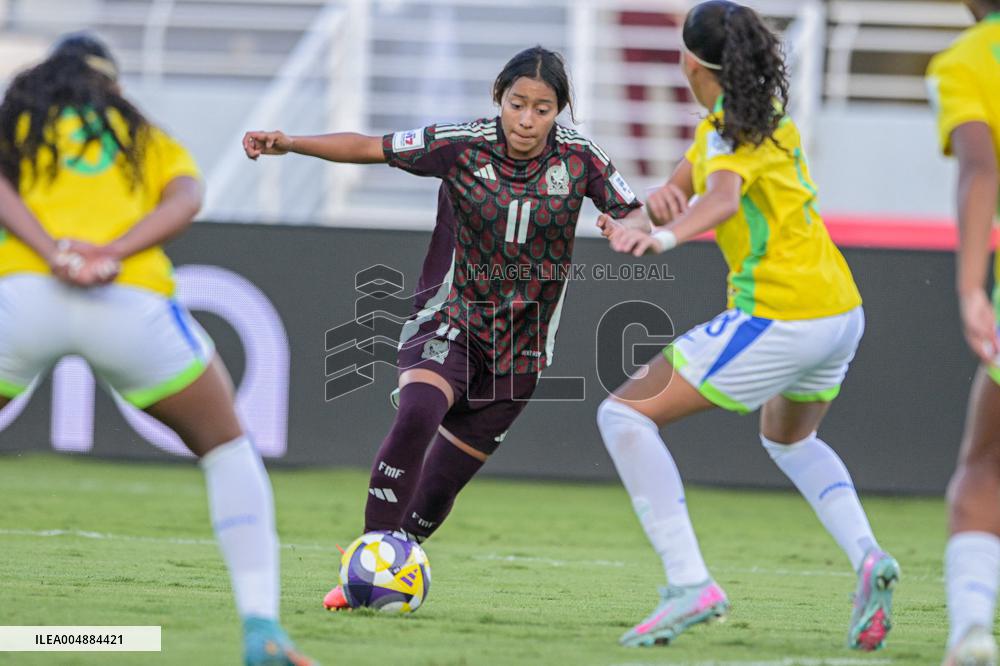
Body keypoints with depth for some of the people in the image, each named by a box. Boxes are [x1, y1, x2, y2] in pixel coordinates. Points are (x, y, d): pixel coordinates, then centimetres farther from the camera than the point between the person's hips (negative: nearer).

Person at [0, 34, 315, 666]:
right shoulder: (153, 140, 30)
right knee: (228, 448, 22)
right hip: (131, 301, 0)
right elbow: (186, 198, 6)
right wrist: (115, 252, -8)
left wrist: (53, 252, -10)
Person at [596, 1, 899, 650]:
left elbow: (724, 197, -34)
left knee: (625, 414, -5)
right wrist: (662, 202, -10)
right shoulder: (765, 111, 16)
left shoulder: (733, 133, -12)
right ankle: (866, 554, 10)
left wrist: (664, 235, -52)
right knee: (791, 438, 36)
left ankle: (690, 584, -16)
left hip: (781, 319, -9)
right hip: (842, 310, 9)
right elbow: (677, 194, 14)